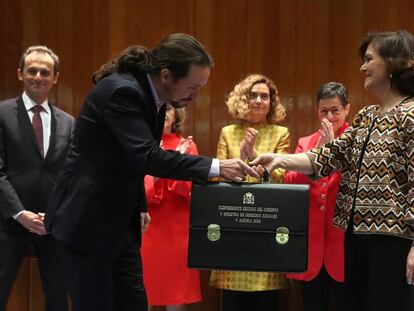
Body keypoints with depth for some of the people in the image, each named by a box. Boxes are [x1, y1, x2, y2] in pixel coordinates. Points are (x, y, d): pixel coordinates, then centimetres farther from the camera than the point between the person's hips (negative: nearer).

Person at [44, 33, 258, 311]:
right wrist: (216, 167, -30)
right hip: (88, 222, -9)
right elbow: (146, 156, -31)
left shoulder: (151, 94, 5)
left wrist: (140, 206, 15)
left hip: (122, 222, 9)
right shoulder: (121, 90, -22)